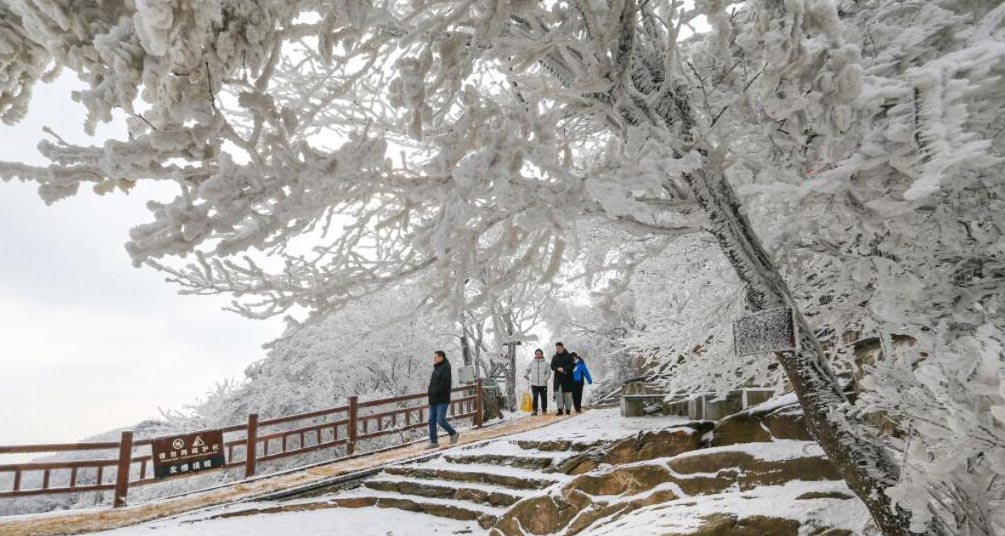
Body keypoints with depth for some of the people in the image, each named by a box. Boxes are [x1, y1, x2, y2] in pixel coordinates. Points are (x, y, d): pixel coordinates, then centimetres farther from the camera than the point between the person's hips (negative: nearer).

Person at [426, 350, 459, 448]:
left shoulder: (445, 368, -11)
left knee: (440, 420, -10)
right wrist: (431, 397, 10)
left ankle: (453, 434, 11)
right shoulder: (436, 368, 16)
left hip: (442, 400, -9)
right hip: (434, 400, 9)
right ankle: (433, 442, 11)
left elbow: (444, 383, -20)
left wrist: (434, 392, -17)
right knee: (431, 421, 6)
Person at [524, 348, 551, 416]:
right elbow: (528, 370, 16)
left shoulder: (545, 363, 2)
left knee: (543, 398, 7)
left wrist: (546, 378, -12)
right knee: (535, 397, -4)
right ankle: (534, 410, -2)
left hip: (543, 384, -1)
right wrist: (526, 375, -1)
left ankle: (544, 410, 21)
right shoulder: (532, 362, 8)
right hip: (534, 384, 1)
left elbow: (548, 372, 1)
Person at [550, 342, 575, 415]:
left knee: (567, 394, 0)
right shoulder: (554, 357, 12)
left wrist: (564, 369, -16)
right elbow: (552, 366, 7)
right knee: (558, 393, -8)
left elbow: (572, 365, -4)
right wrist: (557, 368, -14)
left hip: (567, 378, -2)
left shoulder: (569, 356, 2)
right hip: (558, 378, 3)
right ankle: (560, 409, -5)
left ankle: (568, 409, 11)